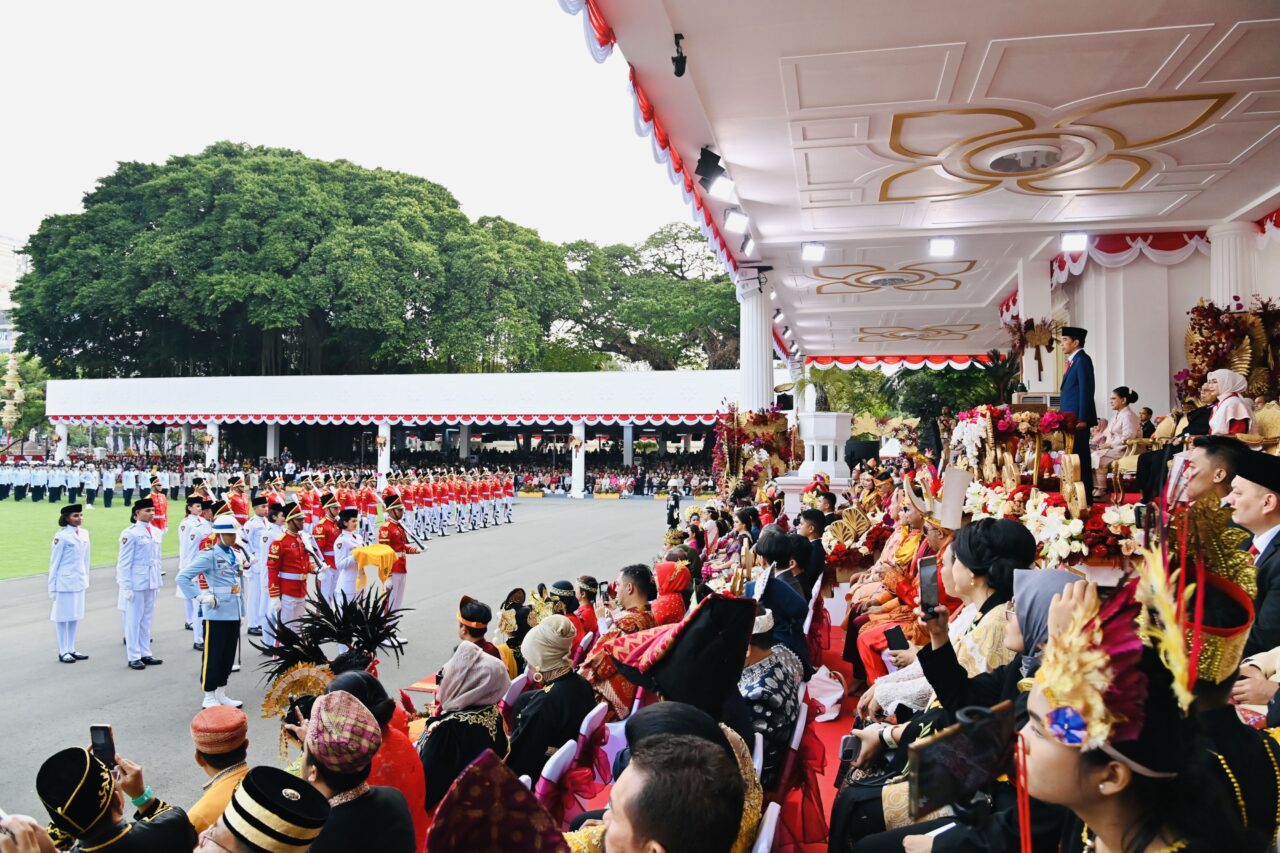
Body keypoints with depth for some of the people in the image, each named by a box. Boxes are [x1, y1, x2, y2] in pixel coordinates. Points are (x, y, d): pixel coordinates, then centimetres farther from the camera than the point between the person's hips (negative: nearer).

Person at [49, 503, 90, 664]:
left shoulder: (84, 534, 5)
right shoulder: (61, 536, -12)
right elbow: (54, 562, -9)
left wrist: (86, 578, 13)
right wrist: (52, 586, -7)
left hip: (79, 581, 6)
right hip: (65, 582, -6)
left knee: (75, 615, 12)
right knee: (63, 616, 4)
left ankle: (71, 649, 21)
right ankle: (62, 652, 13)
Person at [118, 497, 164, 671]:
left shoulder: (156, 531, 9)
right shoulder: (130, 533, -11)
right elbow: (124, 562, -11)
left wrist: (158, 579, 13)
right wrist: (126, 587, -12)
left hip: (152, 582, 6)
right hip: (136, 582, -6)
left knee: (147, 619, 13)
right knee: (134, 619, 2)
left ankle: (145, 653, 21)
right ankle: (134, 657, 10)